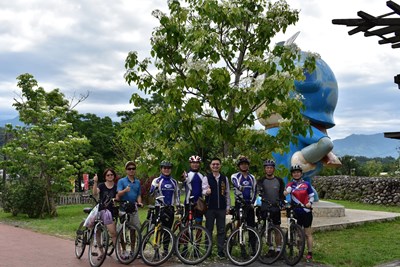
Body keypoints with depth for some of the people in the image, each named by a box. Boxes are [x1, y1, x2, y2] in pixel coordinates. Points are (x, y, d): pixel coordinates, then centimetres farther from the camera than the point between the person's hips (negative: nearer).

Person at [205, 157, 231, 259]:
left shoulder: (224, 178, 10)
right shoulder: (207, 177, 2)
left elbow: (227, 193, 13)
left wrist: (228, 207, 9)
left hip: (221, 208, 2)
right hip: (210, 208, -2)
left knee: (221, 230, 5)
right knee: (209, 230, 5)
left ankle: (221, 251, 12)